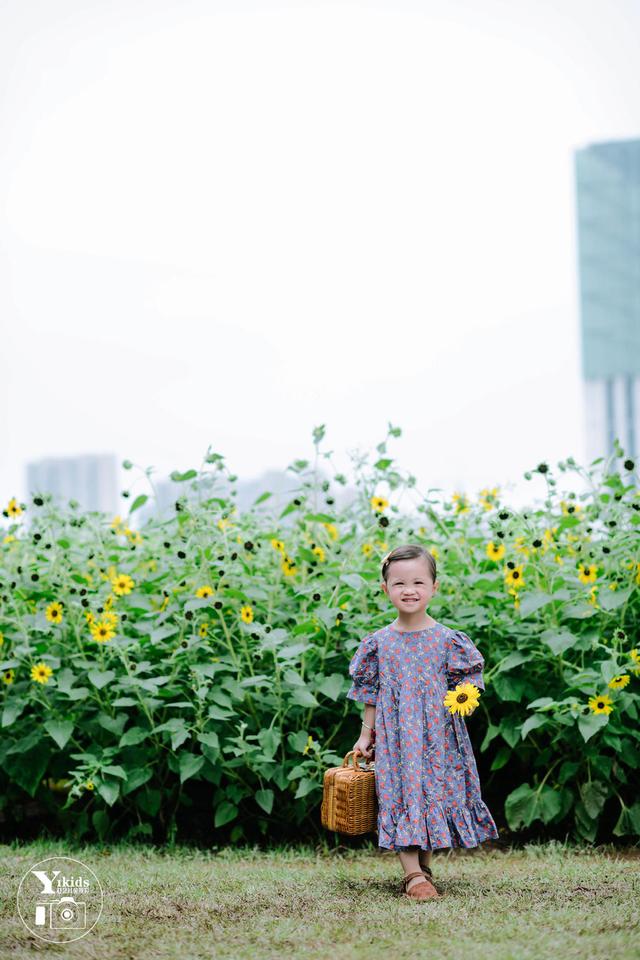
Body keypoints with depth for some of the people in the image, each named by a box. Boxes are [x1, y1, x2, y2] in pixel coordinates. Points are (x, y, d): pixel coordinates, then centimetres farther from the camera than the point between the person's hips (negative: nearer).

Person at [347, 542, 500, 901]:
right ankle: (413, 875, -6)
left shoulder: (448, 640, -2)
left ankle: (424, 865, 22)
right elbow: (371, 694, 9)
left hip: (438, 737, 0)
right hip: (395, 737, 0)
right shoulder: (379, 643, 1)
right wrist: (366, 735, 9)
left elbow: (465, 682, 4)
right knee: (402, 794, -6)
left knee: (436, 795, 5)